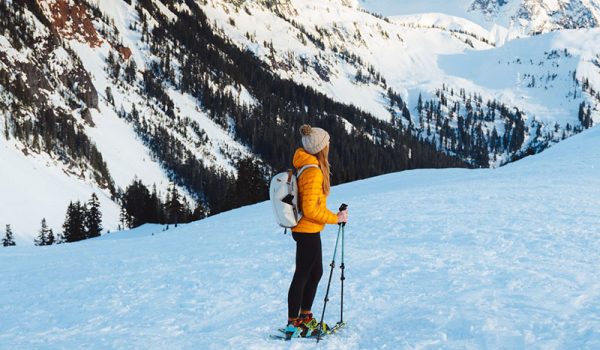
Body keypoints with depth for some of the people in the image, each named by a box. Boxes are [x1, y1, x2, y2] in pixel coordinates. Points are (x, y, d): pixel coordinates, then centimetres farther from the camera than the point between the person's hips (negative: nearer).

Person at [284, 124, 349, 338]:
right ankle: (293, 325, 7)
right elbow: (311, 209, -25)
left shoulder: (305, 166, 8)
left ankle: (305, 317, 30)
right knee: (302, 275, -1)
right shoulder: (313, 172, -23)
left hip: (307, 230, 10)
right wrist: (336, 218, -15)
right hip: (308, 231, -10)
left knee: (316, 272, 19)